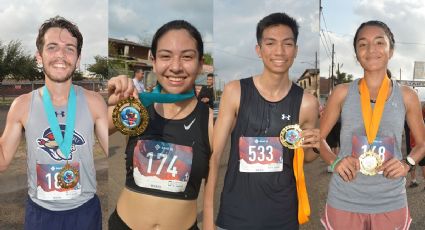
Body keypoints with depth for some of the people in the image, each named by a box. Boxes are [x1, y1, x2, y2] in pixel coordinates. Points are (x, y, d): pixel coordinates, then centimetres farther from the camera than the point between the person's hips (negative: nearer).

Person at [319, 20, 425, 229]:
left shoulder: (407, 96, -1)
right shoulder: (342, 93, -4)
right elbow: (319, 137, 4)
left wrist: (407, 163, -8)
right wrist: (334, 161, -14)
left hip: (391, 203, 1)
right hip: (344, 202, -1)